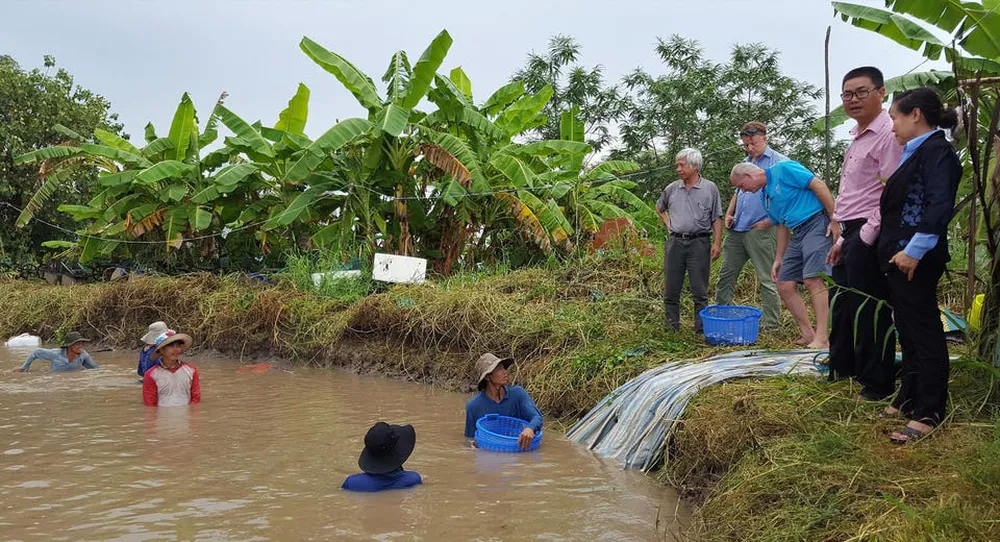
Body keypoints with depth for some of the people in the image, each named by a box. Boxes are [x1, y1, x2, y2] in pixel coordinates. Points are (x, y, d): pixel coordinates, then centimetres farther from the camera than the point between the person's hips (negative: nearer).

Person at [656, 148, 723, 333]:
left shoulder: (710, 188, 1)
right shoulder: (672, 189, 8)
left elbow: (716, 219, 2)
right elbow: (659, 207, 27)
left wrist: (717, 243, -5)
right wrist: (668, 224, 12)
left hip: (699, 243, -3)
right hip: (675, 242, 3)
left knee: (700, 290, 1)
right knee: (671, 289, 5)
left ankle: (701, 328, 9)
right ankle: (672, 328, 15)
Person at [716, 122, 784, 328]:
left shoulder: (779, 162, -6)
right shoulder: (746, 162, 18)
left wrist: (770, 220, -15)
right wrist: (729, 214, 13)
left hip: (760, 231, -8)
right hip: (736, 230, 8)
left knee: (767, 279, 0)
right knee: (726, 274, 12)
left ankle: (771, 324, 7)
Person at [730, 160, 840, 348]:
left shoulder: (782, 170, -6)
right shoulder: (765, 197, 19)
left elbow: (819, 185, -12)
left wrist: (835, 220, -16)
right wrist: (778, 259, 21)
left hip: (817, 223, -9)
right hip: (797, 234, 9)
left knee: (813, 281, -18)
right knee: (785, 286, 4)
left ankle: (822, 339, -18)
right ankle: (808, 334, 11)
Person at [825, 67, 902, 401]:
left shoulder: (887, 134, -13)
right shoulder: (857, 138, 17)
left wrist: (866, 236, -18)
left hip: (869, 237, -10)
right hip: (852, 236, 10)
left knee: (868, 310, -2)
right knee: (842, 303, 18)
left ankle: (877, 384, 10)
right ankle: (841, 368, 34)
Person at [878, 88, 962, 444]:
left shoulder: (936, 150, -11)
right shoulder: (916, 152, 19)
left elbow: (940, 205, -22)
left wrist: (915, 249, -25)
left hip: (914, 261, -10)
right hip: (899, 258, 10)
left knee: (924, 334, -4)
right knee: (909, 333, 16)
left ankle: (929, 414, 2)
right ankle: (908, 400, 26)